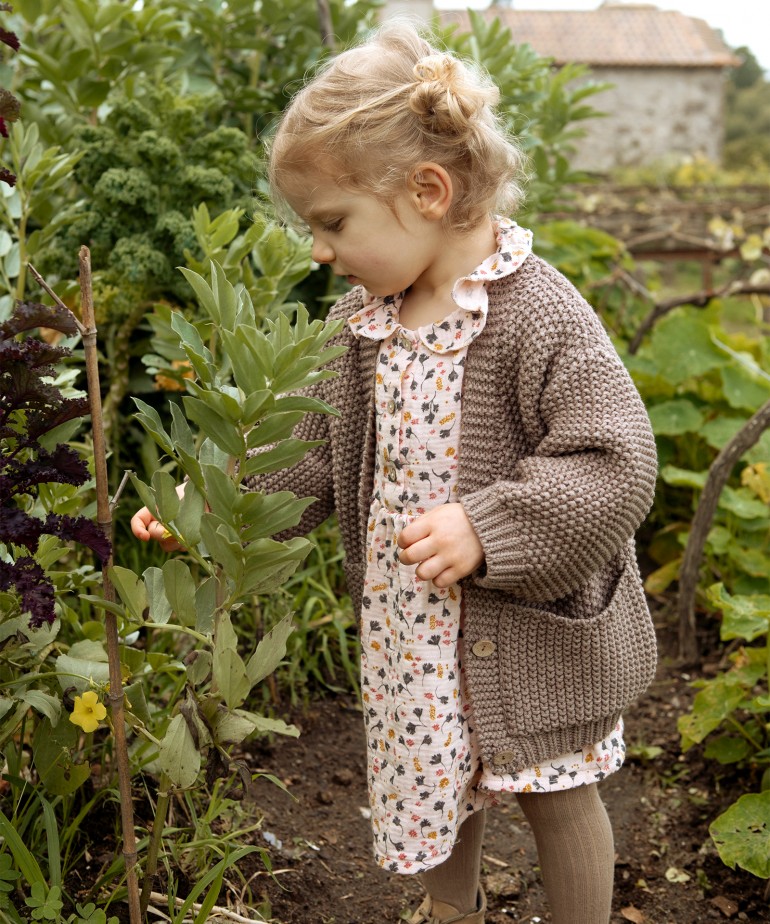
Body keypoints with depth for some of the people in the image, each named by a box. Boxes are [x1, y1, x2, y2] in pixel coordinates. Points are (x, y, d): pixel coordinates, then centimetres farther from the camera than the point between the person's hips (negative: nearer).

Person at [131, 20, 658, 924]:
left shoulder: (538, 316, -24)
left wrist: (486, 526, -30)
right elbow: (316, 447, 7)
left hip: (527, 632, -6)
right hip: (410, 622, 7)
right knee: (433, 771, 25)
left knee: (555, 798, 14)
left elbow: (615, 466, -25)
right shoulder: (363, 316, -2)